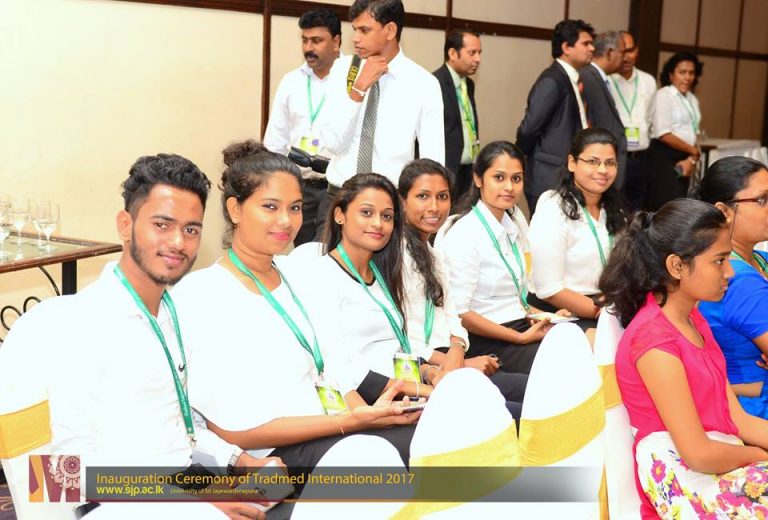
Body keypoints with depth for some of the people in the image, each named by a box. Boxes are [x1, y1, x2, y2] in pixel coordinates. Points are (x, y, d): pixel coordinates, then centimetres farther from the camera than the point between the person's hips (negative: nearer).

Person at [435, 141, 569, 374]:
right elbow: (458, 312, -17)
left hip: (521, 327, 8)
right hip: (483, 342, -8)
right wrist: (521, 338, -14)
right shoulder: (464, 235, -13)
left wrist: (540, 317, 3)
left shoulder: (516, 221, 12)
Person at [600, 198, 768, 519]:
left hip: (726, 463, 9)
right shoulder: (655, 338, -16)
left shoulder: (693, 317, 14)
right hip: (687, 482, -9)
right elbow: (698, 454, -17)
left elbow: (738, 419, 10)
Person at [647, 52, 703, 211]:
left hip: (685, 160, 7)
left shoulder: (692, 99, 15)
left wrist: (692, 159, -7)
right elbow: (663, 134, -15)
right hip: (664, 157, -7)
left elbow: (694, 133, 12)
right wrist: (694, 151, -6)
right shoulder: (664, 95, -7)